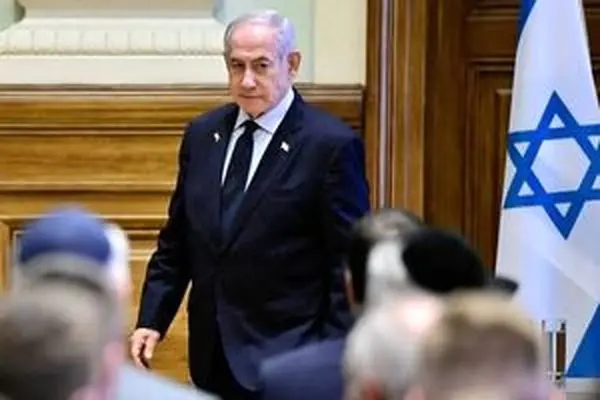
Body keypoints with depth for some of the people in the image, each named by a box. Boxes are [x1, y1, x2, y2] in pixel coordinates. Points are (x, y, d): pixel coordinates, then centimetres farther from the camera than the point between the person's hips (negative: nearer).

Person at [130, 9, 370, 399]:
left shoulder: (332, 144, -8)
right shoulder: (202, 134, 10)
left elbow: (349, 263, -9)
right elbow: (176, 244, 16)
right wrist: (151, 321, 6)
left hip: (285, 358, -6)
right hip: (212, 358, 6)